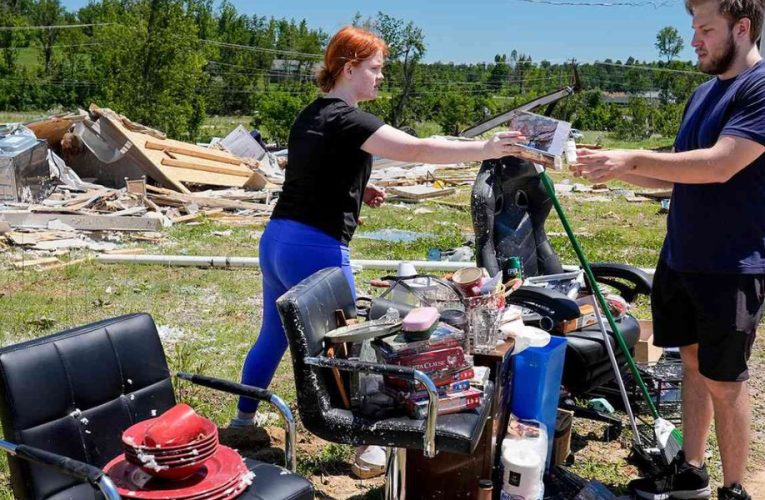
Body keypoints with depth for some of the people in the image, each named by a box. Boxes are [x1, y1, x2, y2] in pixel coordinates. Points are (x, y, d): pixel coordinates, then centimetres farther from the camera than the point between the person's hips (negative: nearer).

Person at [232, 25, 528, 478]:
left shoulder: (311, 115, 14)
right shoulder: (346, 120, -15)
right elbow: (416, 149, -26)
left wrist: (358, 191, 11)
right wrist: (485, 149, -28)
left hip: (277, 239, 9)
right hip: (315, 249, -9)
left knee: (274, 336, 23)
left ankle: (243, 419, 39)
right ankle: (367, 447, 15)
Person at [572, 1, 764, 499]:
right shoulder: (705, 92, 12)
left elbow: (718, 165, -26)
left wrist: (632, 158, -24)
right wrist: (615, 169, 2)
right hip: (680, 258, 8)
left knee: (724, 380, 4)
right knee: (693, 362, 16)